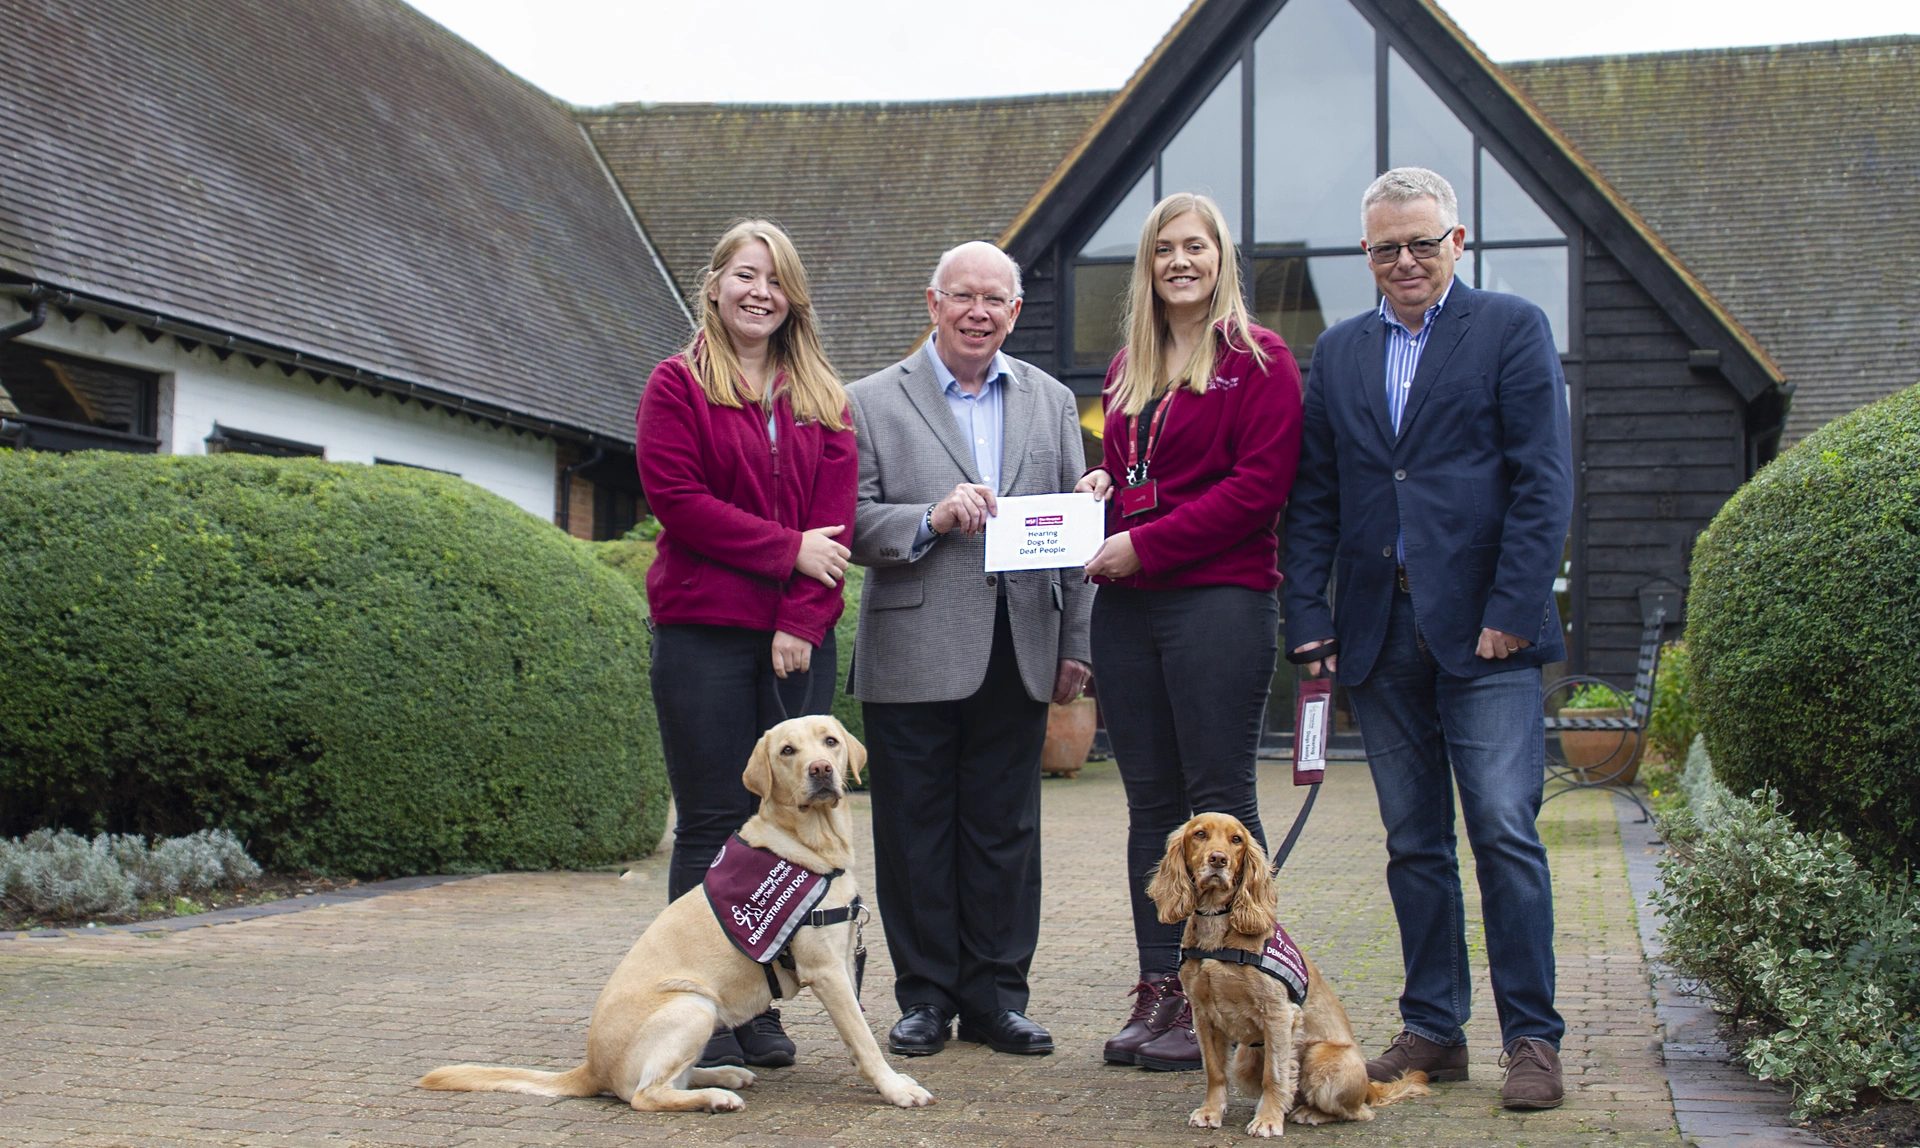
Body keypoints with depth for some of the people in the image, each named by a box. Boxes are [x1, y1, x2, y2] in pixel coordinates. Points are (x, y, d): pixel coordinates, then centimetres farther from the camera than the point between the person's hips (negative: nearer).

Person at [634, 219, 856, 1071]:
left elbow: (835, 515, 5)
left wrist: (802, 619, -8)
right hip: (703, 634, -4)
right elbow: (674, 498, -7)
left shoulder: (822, 398, 14)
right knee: (712, 826, -2)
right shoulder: (677, 385, 4)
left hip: (800, 639, 4)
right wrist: (788, 550, -10)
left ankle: (761, 1009, 12)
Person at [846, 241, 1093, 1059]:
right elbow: (852, 526, -3)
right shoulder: (872, 402, 3)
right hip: (913, 659, -2)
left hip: (1018, 655, 3)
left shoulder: (1051, 401, 13)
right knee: (916, 833, 4)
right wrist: (932, 518, -19)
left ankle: (997, 996, 18)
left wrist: (1074, 645, 6)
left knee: (1005, 832, 7)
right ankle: (926, 997, 16)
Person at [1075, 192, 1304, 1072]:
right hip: (1126, 605, 7)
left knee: (1219, 800, -4)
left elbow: (1259, 485, -11)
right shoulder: (1128, 370, 18)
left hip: (1218, 598, -7)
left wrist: (1146, 544, -13)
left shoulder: (1258, 360, -2)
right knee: (1151, 802, 9)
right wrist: (1099, 484, 4)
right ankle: (1159, 989, 14)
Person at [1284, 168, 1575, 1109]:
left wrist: (1512, 610, -12)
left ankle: (1532, 1039, 3)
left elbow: (1544, 482, -5)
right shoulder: (1339, 351, 15)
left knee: (1504, 832, -6)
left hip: (1483, 630, -4)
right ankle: (1433, 1031, 17)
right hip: (1380, 632, 4)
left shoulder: (1512, 328, 2)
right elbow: (1312, 498, 12)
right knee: (1413, 842, 9)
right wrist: (1308, 620, 3)